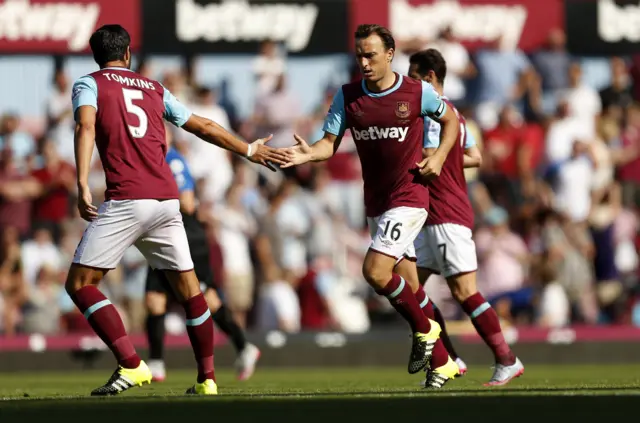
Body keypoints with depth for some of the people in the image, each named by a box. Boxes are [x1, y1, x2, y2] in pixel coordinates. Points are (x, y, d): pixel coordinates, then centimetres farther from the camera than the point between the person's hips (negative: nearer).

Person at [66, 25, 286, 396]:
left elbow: (86, 127, -11)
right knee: (188, 288, 16)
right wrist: (249, 150, 40)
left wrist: (83, 185, -20)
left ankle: (131, 365, -14)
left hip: (125, 200, -5)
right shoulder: (153, 88, 22)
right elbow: (204, 127, 27)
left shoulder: (89, 85, 9)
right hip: (167, 199, 5)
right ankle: (207, 379, 17)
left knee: (79, 283, -1)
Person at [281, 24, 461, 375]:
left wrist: (439, 157, -5)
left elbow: (450, 118, 10)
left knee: (375, 271, -20)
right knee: (407, 282, 11)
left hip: (409, 197, -5)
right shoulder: (347, 96, 0)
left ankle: (423, 329, 2)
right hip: (374, 201, 5)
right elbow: (330, 142, -2)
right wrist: (309, 154, -24)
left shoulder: (418, 92, -8)